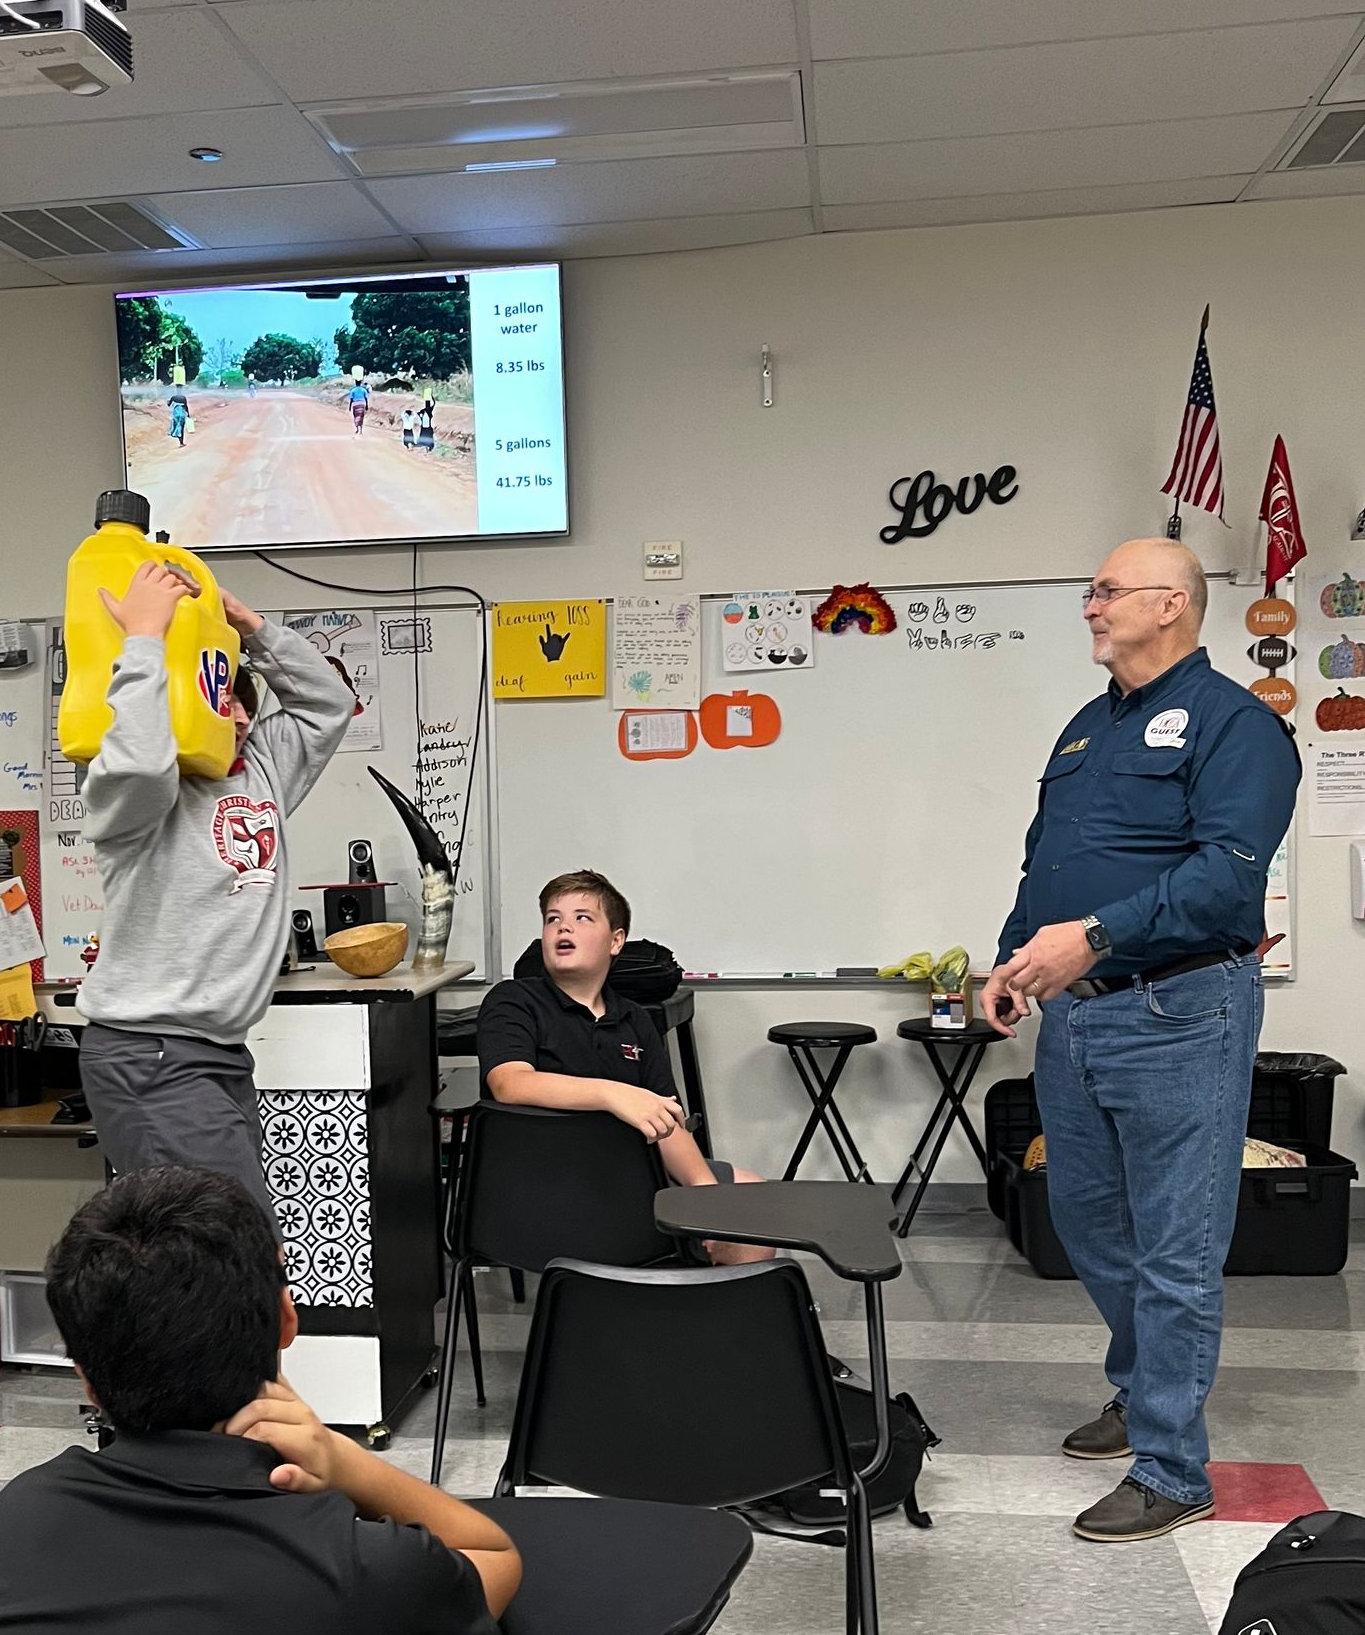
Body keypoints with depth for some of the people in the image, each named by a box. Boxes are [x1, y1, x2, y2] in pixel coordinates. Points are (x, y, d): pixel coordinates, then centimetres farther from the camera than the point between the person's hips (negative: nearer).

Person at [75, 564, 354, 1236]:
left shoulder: (262, 768, 16)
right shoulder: (140, 792, -8)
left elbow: (328, 700, 22)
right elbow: (138, 757, -31)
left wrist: (249, 625, 12)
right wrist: (144, 636, -20)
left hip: (224, 1054, 8)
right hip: (148, 1057, -8)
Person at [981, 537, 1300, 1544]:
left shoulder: (1232, 723, -9)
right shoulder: (1087, 729, 17)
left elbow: (1228, 871, -22)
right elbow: (1041, 860, 21)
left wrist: (1094, 937, -27)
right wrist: (1015, 957, 7)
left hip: (1175, 1017, -8)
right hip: (1072, 1017, 9)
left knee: (1176, 1252, 1)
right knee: (1088, 1223, 19)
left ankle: (1172, 1472, 14)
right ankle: (1143, 1393, 40)